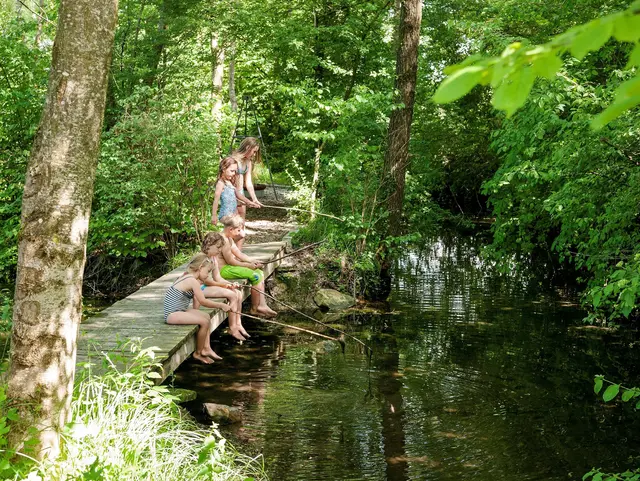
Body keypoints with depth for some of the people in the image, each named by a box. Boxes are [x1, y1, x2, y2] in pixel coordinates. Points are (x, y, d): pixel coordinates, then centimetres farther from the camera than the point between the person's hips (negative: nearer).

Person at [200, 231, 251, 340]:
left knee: (238, 293, -3)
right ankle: (232, 328, -13)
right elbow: (205, 280, -20)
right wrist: (224, 285, -16)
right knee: (232, 295, -21)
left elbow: (217, 277, 9)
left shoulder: (214, 258, 11)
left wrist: (230, 284, -8)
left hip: (209, 286, 10)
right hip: (200, 288, -10)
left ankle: (237, 324, 2)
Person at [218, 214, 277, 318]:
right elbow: (230, 261, -19)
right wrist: (248, 265, -11)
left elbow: (239, 254, 17)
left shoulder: (229, 239, 15)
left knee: (260, 273, 5)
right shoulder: (223, 240, -20)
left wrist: (253, 261, 4)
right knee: (255, 276, -17)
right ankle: (254, 309, -4)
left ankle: (261, 305, 1)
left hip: (228, 266, 11)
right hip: (223, 270, -11)